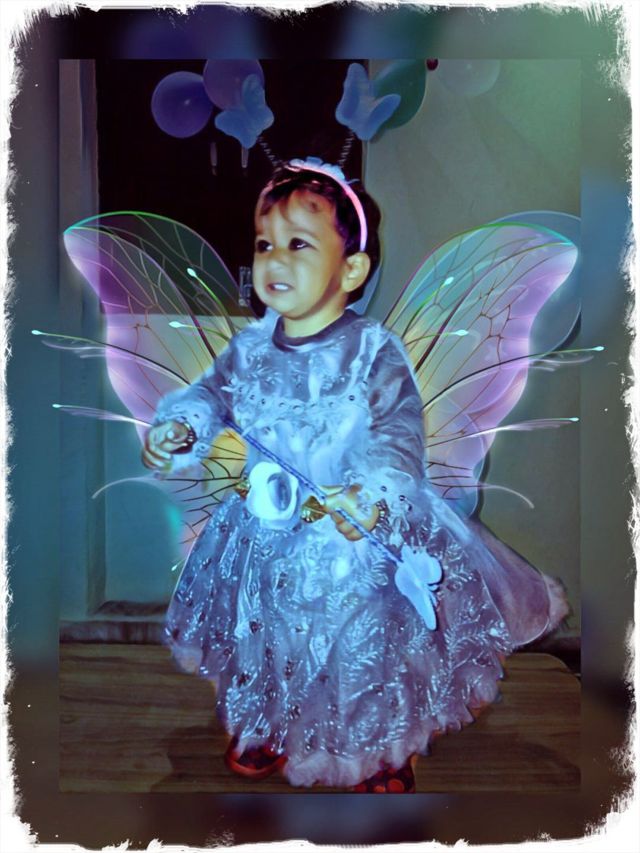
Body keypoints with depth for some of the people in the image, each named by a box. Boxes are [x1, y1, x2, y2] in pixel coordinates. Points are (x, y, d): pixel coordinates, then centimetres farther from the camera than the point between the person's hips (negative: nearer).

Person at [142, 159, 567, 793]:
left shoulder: (374, 353, -18)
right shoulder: (251, 347, -4)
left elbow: (401, 433, -20)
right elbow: (215, 394, 11)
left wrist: (375, 494, -36)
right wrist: (180, 426, -6)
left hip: (356, 535, -4)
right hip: (265, 532, 5)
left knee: (367, 649, 12)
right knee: (263, 636, 23)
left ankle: (386, 755, 44)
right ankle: (264, 730, 54)